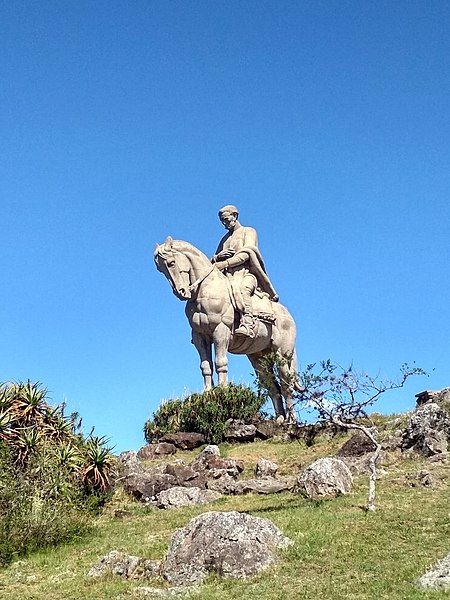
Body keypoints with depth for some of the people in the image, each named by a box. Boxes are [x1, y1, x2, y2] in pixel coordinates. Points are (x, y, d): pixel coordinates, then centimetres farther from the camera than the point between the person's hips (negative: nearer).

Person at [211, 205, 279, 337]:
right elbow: (212, 262, 27)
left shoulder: (248, 231, 14)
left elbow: (246, 254, -5)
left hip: (247, 273, -4)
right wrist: (217, 257, 2)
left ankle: (248, 325, -57)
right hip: (229, 276, 5)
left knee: (243, 289, -40)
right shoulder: (225, 239, 32)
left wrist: (224, 263, -15)